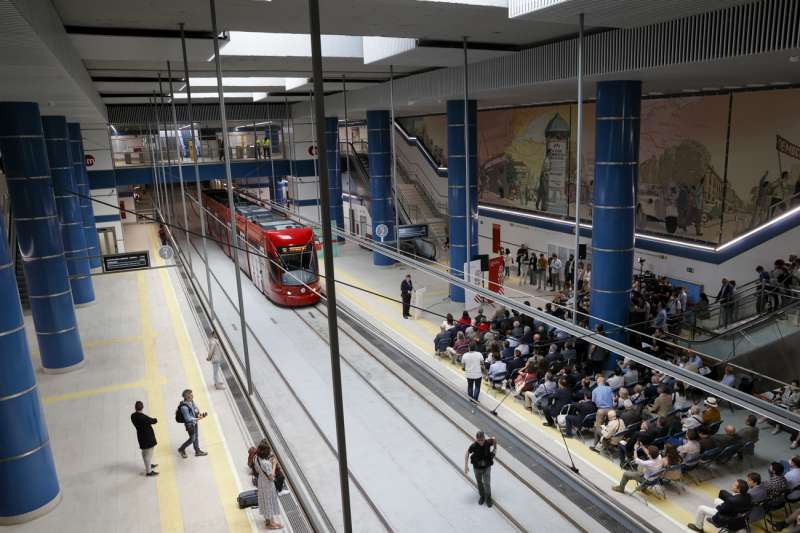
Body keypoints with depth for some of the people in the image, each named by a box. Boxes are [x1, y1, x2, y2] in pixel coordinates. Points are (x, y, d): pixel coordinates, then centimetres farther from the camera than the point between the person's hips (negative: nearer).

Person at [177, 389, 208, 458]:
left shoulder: (191, 402, -8)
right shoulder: (184, 407, -31)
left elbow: (196, 409, 10)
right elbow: (188, 419, -26)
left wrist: (200, 414, -8)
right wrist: (198, 419, -25)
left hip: (194, 422, 8)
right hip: (190, 424, -8)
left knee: (196, 437, 19)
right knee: (192, 439, 6)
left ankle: (197, 451, 36)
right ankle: (181, 450, 29)